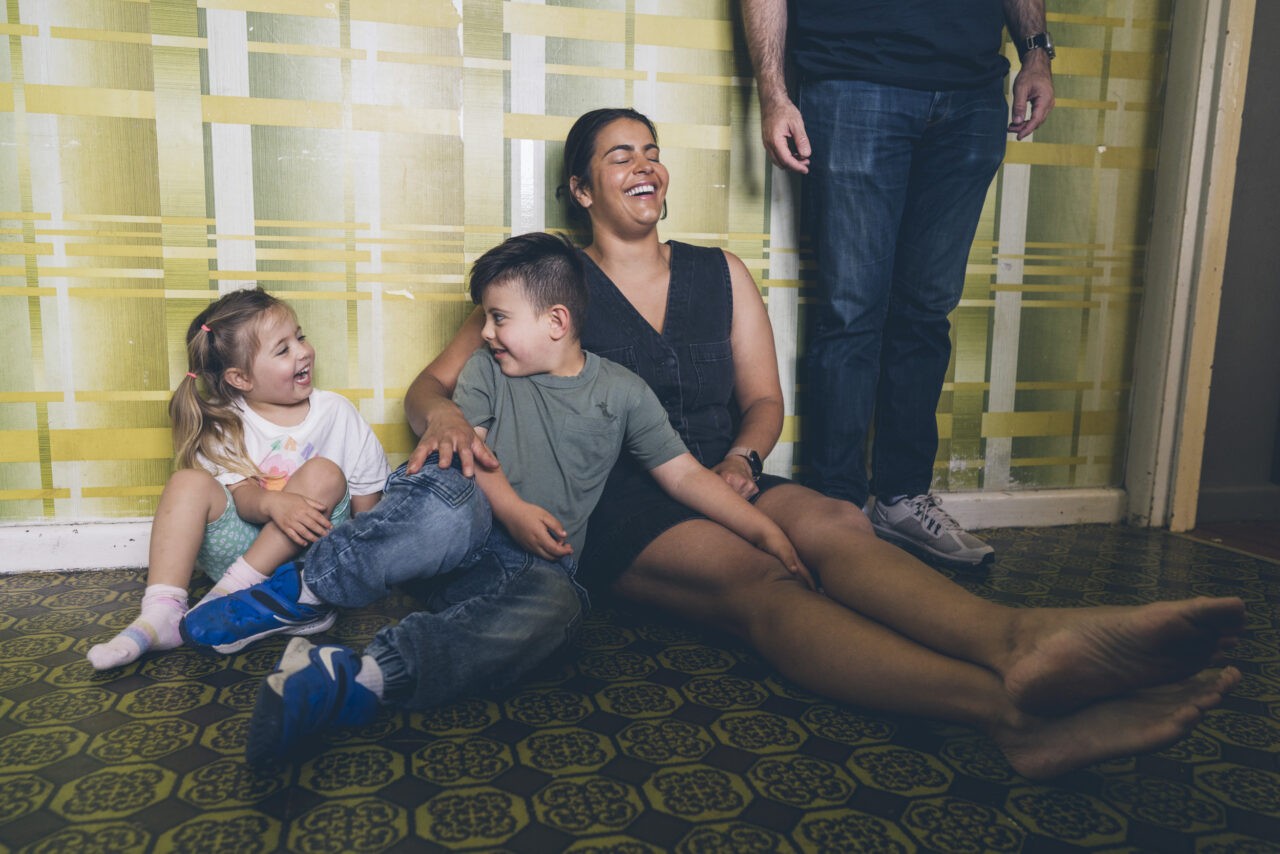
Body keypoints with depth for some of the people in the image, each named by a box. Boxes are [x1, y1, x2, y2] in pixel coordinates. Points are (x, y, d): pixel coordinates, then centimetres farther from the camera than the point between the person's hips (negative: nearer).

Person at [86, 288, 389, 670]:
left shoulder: (336, 412, 4)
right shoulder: (227, 427, 3)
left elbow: (367, 502, 4)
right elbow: (243, 496, -12)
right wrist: (272, 503, -36)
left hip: (309, 552, -1)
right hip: (243, 542, 1)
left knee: (324, 473, -25)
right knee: (189, 482, -18)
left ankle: (233, 590, -27)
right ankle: (161, 614, -30)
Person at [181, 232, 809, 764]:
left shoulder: (621, 392, 8)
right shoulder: (486, 370, 12)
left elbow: (684, 475, 7)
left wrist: (765, 531, -2)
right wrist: (511, 508, -18)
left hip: (538, 562, 0)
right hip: (473, 528, 1)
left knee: (552, 602, -39)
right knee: (447, 497, -37)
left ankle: (357, 677, -50)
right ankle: (298, 592, -27)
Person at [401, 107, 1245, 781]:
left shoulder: (721, 275, 18)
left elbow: (764, 400, 18)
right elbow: (430, 386, 7)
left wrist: (739, 459, -6)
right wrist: (446, 419, -19)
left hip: (716, 484, 4)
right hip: (614, 507, -4)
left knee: (833, 522, -31)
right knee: (754, 575, -35)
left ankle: (1021, 640, -59)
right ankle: (1010, 702, -59)